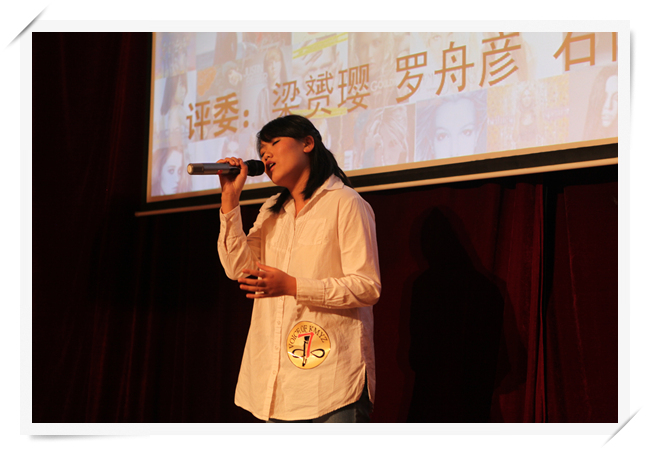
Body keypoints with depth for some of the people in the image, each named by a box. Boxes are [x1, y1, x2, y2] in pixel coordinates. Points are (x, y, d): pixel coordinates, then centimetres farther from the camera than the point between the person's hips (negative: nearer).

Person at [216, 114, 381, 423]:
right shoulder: (271, 211, 20)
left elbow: (367, 287, -11)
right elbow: (239, 268, 7)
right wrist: (230, 198, 3)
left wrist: (292, 286, -20)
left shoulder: (345, 203, -3)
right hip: (279, 370, 7)